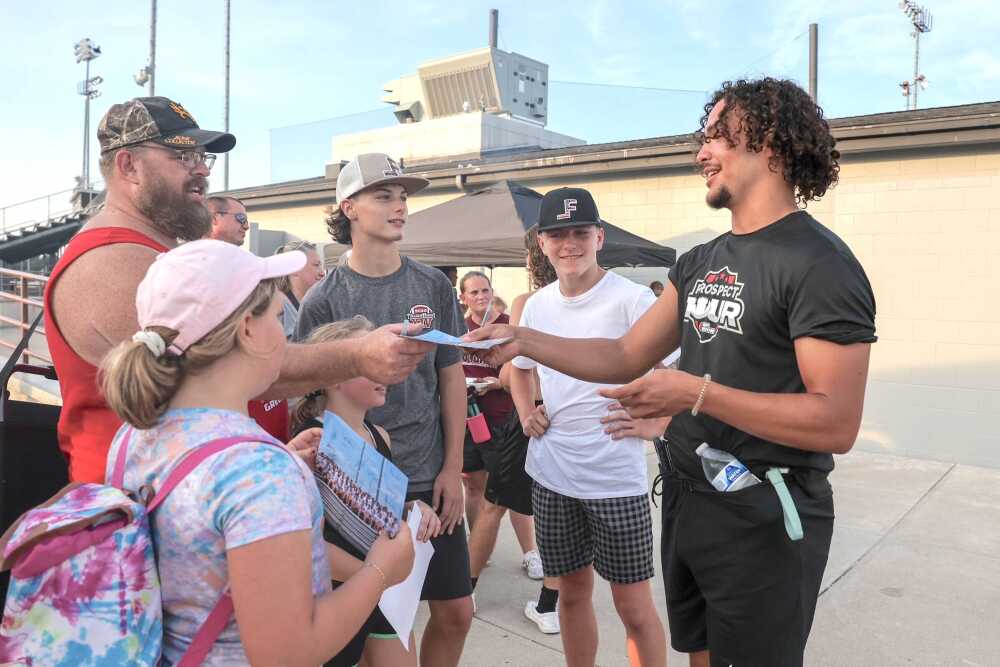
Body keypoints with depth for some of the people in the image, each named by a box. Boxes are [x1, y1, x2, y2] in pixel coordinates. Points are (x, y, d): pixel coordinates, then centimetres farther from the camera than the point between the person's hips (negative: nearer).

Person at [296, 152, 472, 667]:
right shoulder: (324, 301, -5)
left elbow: (451, 378, 5)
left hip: (429, 479, 3)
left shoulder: (433, 287, 2)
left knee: (455, 612, 10)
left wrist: (452, 468, 0)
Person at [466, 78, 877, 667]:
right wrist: (523, 341, -3)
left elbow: (837, 424, -23)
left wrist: (696, 392, -26)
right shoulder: (700, 262, 8)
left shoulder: (818, 262, -17)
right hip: (686, 502, 8)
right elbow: (626, 358, 6)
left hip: (763, 519, -7)